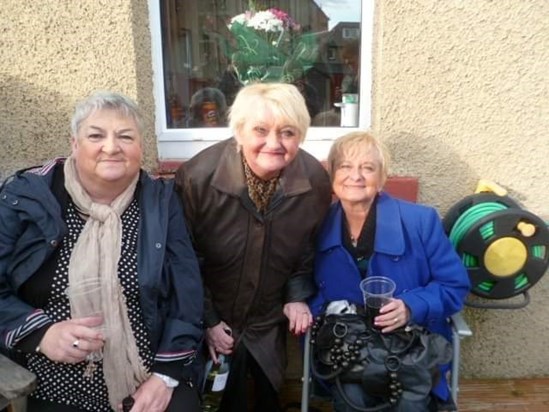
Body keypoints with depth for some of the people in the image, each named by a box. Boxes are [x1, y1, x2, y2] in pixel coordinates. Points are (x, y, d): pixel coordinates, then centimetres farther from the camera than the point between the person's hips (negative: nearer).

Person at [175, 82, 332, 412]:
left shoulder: (316, 181, -16)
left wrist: (298, 296, -6)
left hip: (270, 323, 3)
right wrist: (206, 320, -9)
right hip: (214, 322, -2)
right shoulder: (198, 176, -25)